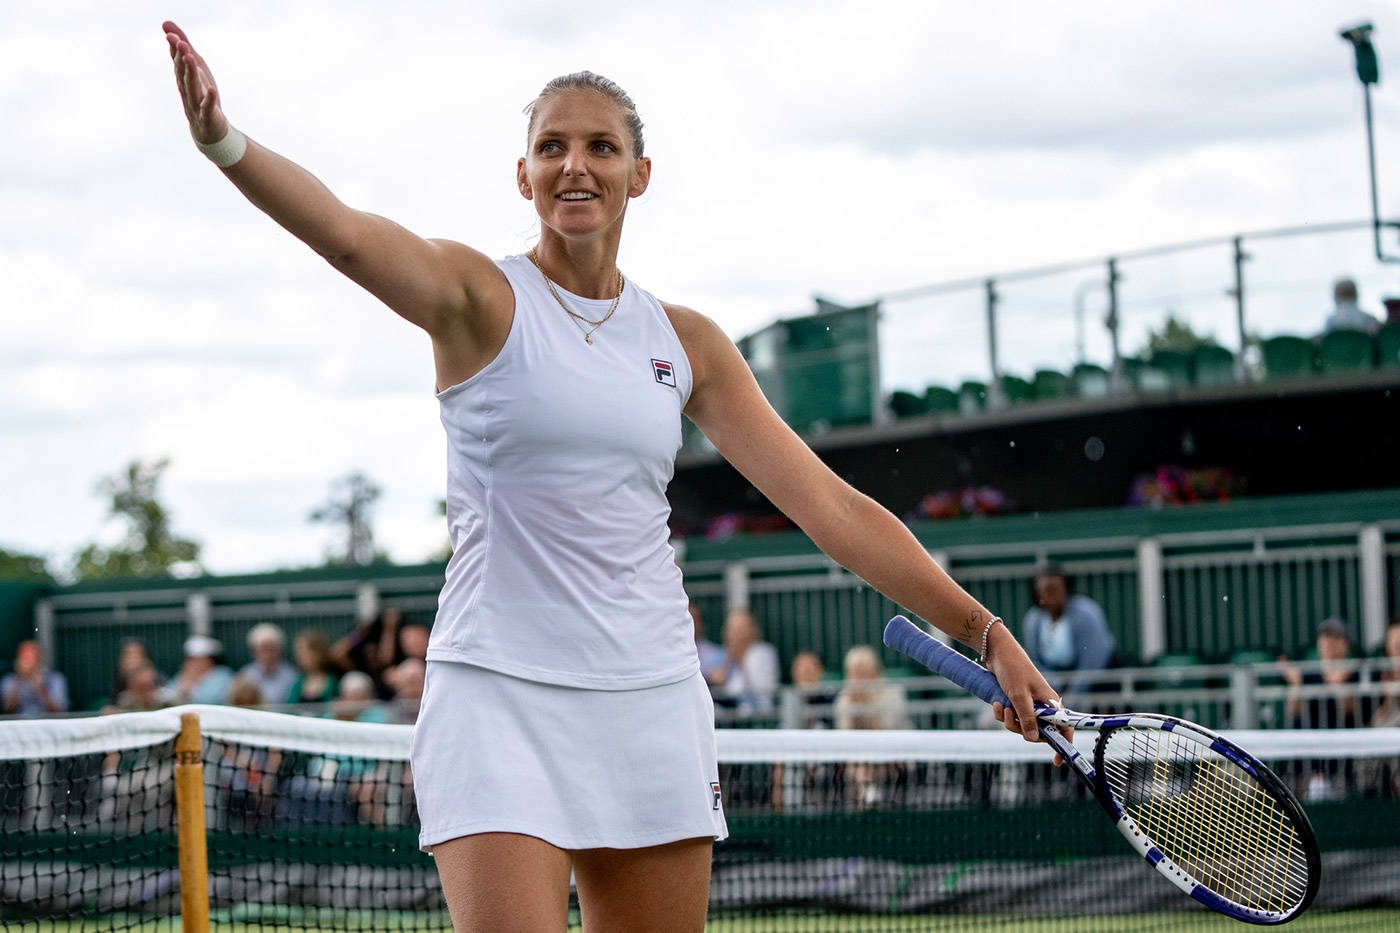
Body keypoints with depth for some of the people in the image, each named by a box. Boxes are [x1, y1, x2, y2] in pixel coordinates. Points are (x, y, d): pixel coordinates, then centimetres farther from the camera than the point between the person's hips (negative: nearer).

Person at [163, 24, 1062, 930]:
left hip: (652, 700, 5)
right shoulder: (481, 297, -2)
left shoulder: (686, 342, 10)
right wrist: (226, 143, -43)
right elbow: (348, 234, -23)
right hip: (499, 691, -4)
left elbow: (831, 506, 11)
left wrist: (985, 629, 6)